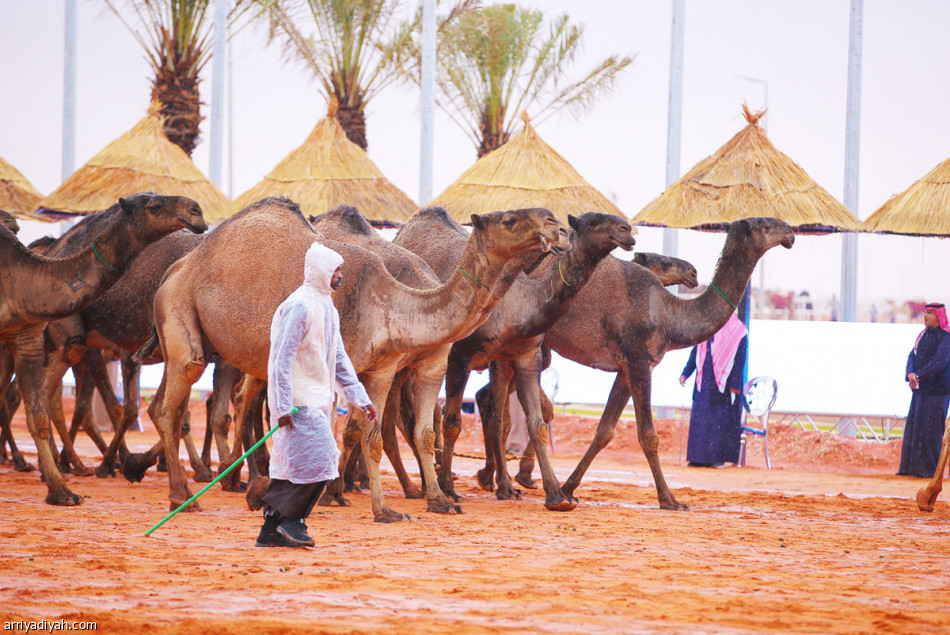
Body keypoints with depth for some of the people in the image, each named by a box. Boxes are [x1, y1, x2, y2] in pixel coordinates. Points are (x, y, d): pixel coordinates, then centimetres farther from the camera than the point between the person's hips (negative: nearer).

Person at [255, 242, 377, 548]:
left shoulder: (327, 307, 16)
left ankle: (272, 529, 11)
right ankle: (289, 519, -4)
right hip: (299, 400, -9)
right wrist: (283, 405, -22)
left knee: (292, 463, 9)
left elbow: (338, 358, 22)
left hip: (317, 399, 9)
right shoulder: (299, 306, -14)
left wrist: (360, 397, 17)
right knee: (318, 458, -13)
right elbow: (282, 356, -18)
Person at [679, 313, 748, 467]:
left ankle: (719, 457, 0)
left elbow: (739, 360, -6)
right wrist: (685, 373, 6)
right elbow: (695, 353, 16)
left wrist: (735, 384, -12)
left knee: (721, 419, -4)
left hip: (724, 383, -5)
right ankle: (700, 457, 4)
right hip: (704, 382, 5)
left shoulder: (737, 331, -2)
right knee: (700, 418, 1)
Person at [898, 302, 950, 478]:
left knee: (931, 430, -7)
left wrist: (918, 376, -21)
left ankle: (930, 469, -1)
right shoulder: (923, 335, 15)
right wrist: (910, 374, -11)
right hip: (920, 390, 7)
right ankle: (911, 467, 10)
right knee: (913, 428, 6)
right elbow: (912, 356, 8)